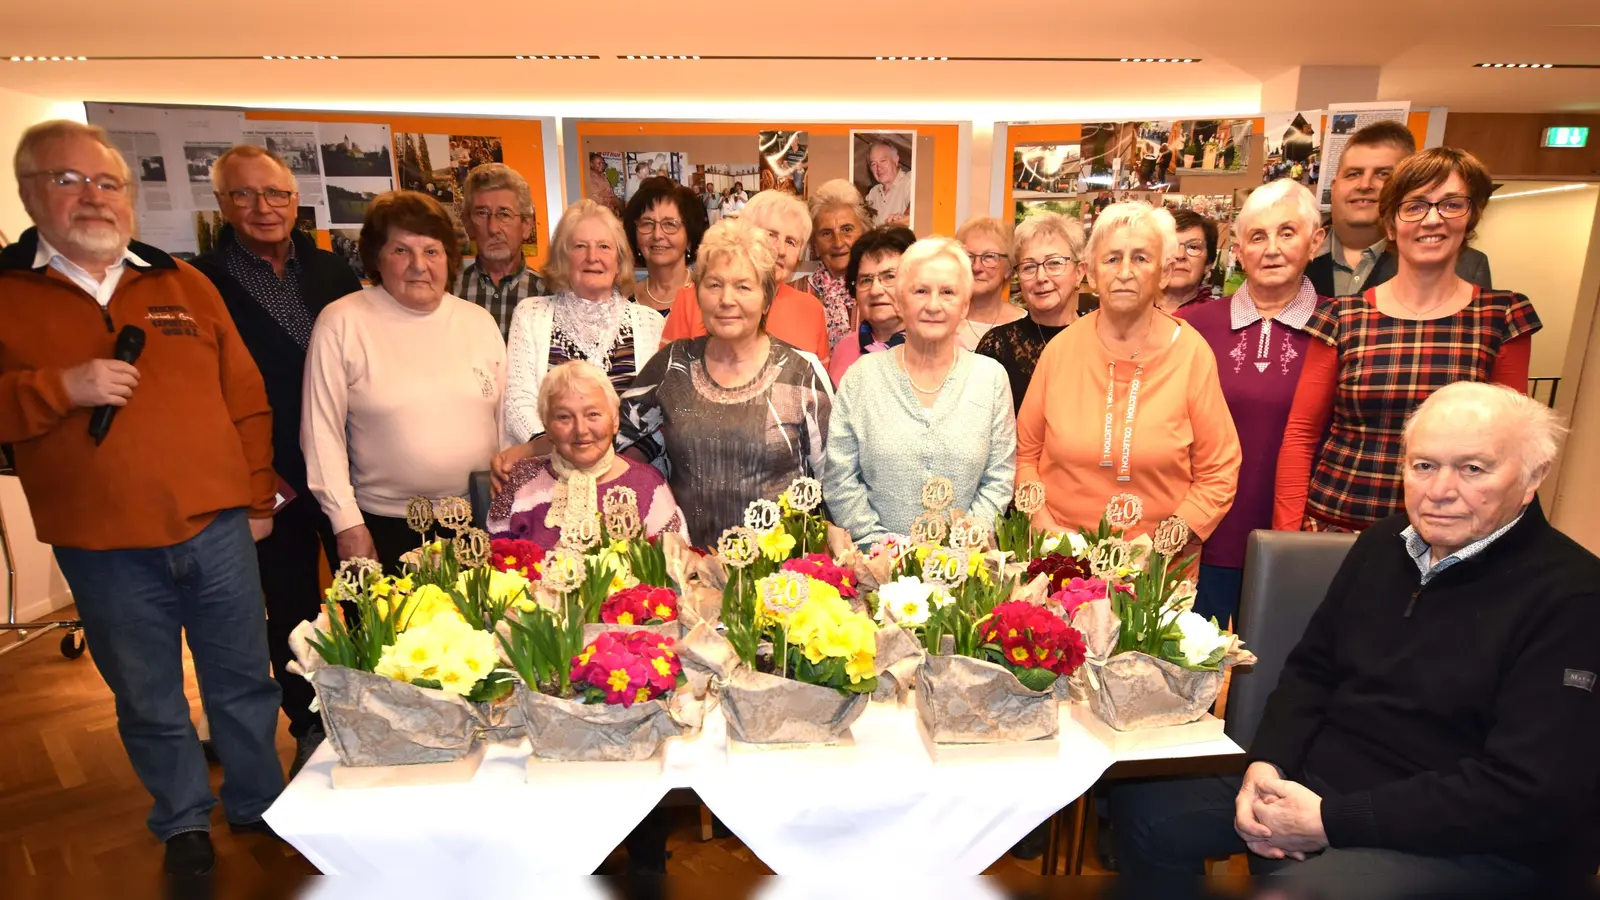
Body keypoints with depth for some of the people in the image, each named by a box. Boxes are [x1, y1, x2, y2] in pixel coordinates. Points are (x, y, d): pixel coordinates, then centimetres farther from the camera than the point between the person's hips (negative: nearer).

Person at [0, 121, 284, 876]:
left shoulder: (183, 285, 7)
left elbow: (245, 398, 8)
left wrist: (257, 497, 7)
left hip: (217, 530, 1)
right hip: (103, 551, -1)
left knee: (244, 681, 14)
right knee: (148, 702, 15)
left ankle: (259, 803, 35)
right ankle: (183, 822, 36)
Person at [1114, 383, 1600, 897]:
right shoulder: (1384, 544, 6)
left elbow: (1528, 794, -21)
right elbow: (1312, 669, 12)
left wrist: (1331, 821, -22)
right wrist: (1265, 763, -6)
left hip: (1469, 841, -6)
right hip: (1316, 780, 6)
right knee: (1143, 808, -2)